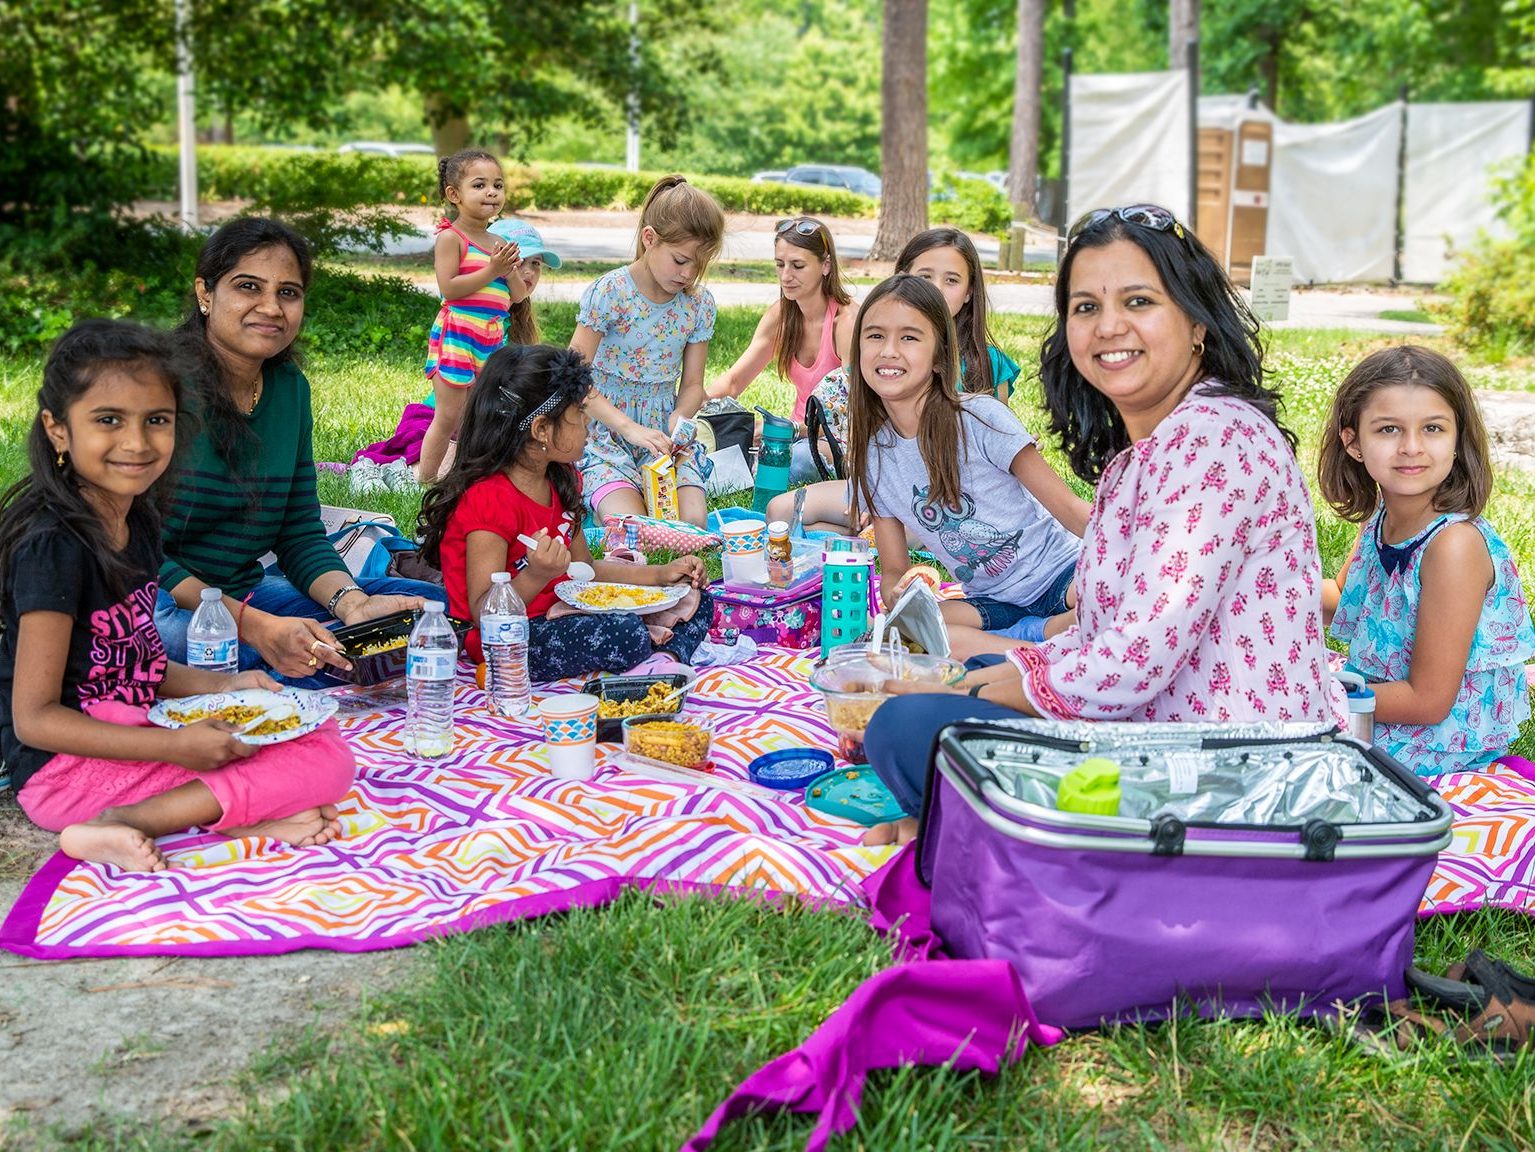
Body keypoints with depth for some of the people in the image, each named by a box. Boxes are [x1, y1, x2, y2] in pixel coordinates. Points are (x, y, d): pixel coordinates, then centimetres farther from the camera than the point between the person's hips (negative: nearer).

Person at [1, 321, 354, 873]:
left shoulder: (139, 522, 9)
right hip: (65, 765, -9)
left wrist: (224, 687, 4)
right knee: (319, 768, -16)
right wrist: (175, 747, -22)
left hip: (128, 733, 9)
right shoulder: (54, 547, -18)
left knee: (326, 743, -1)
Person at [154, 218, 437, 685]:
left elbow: (300, 534, 6)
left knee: (430, 605, -3)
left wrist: (353, 604, -15)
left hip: (242, 589, 6)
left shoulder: (290, 388, 5)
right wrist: (253, 625, -30)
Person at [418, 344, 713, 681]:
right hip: (508, 641, -9)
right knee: (626, 634, -36)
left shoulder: (560, 480, 8)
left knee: (696, 601, 3)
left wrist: (662, 574, 9)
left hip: (561, 616, 10)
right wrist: (536, 578, -39)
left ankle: (667, 657, -21)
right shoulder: (489, 501, -21)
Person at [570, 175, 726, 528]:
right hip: (606, 431, -4)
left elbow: (692, 384, 8)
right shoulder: (609, 293, -13)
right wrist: (628, 428, -24)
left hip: (664, 433, 4)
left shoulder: (699, 303, 1)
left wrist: (679, 419, -16)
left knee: (693, 522, -19)